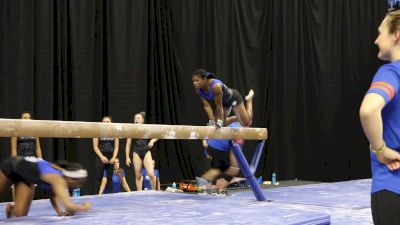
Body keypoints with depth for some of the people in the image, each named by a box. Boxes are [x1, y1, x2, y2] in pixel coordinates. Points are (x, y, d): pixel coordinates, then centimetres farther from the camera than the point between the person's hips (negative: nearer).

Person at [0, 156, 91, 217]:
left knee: (20, 214, 0)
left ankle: (11, 209, 33)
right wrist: (84, 207, -32)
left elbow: (54, 197, -2)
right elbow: (69, 206, -49)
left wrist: (60, 211, -18)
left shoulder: (60, 177, -19)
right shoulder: (57, 179, -42)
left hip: (25, 176, 6)